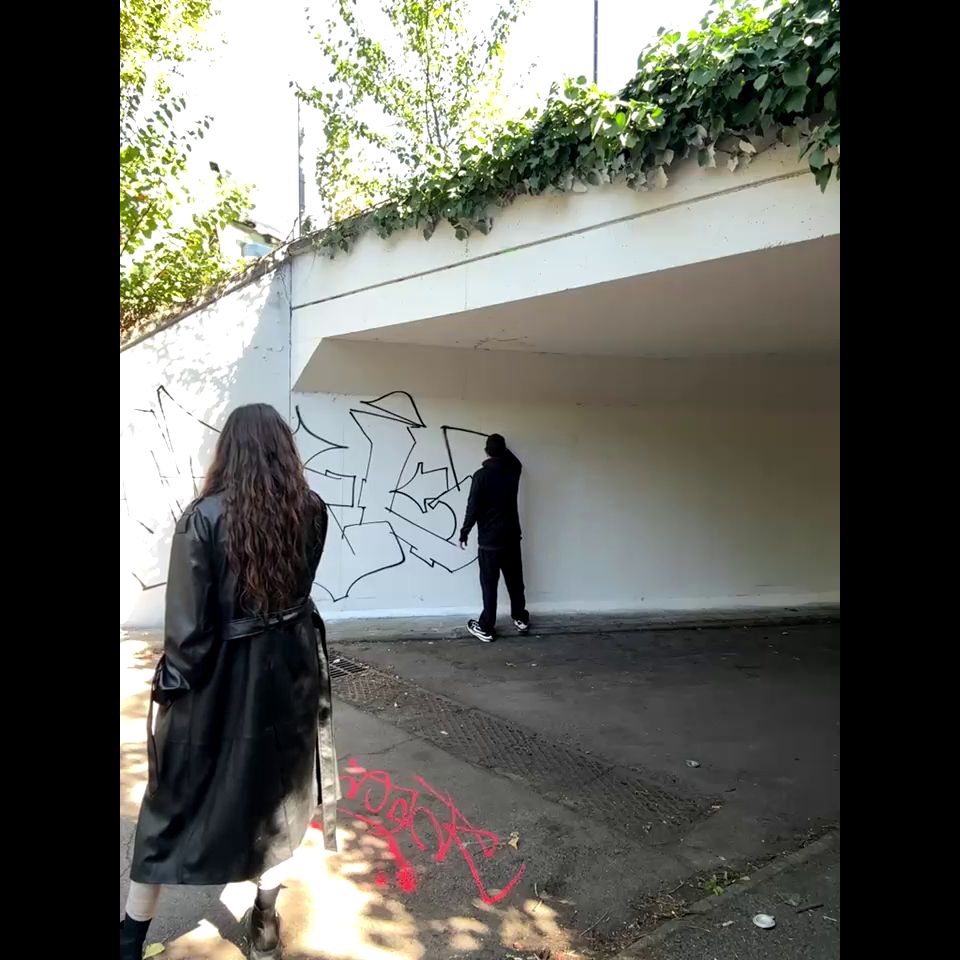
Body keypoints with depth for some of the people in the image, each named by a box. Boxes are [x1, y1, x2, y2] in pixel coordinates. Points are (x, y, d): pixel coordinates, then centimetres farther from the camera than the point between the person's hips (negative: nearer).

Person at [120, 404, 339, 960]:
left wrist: (173, 683, -3)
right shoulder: (313, 511, -8)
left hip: (219, 676, -2)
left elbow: (188, 619, -15)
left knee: (176, 799, 16)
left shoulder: (205, 516, -18)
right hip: (291, 670, 3)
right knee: (280, 793, 20)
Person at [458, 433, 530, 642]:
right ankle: (520, 618, 32)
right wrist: (502, 446, 39)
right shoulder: (513, 470, -1)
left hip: (489, 540, -4)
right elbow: (515, 460, 27)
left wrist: (464, 533, -4)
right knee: (515, 580, 18)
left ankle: (486, 628, 10)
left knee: (489, 584, 3)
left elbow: (473, 508, -15)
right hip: (511, 537, 5)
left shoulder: (481, 475, -16)